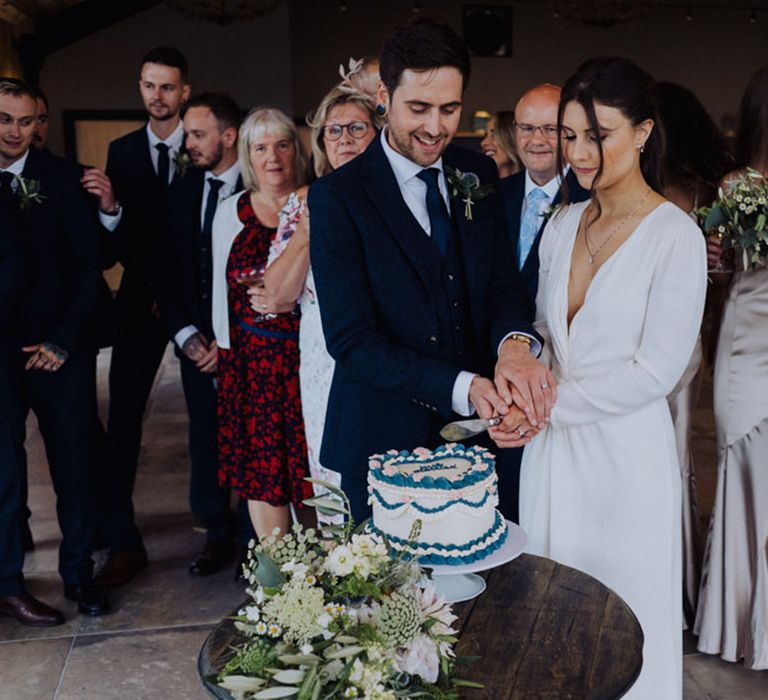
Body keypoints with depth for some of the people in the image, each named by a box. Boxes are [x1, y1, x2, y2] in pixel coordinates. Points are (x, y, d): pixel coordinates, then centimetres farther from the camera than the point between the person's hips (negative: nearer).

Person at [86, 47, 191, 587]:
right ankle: (122, 543, 8)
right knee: (123, 420, -1)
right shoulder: (123, 151, 8)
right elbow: (118, 235, 3)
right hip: (140, 300, 3)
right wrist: (109, 207, -17)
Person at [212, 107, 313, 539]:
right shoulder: (231, 212, 8)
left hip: (307, 354, -2)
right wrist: (225, 351, 10)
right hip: (251, 359, 3)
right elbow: (223, 289, 12)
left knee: (315, 467, 3)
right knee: (261, 470, 8)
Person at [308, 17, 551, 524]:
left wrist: (516, 340, -22)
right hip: (384, 442, -4)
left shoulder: (480, 175, 3)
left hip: (477, 427, 4)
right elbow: (351, 340, -16)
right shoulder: (337, 196, -12)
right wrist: (461, 387, -26)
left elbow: (503, 281, 2)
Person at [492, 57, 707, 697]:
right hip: (552, 448, 5)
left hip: (625, 451, -5)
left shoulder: (675, 236, -13)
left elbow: (655, 372, -16)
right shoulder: (562, 224, 6)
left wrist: (548, 405, -16)